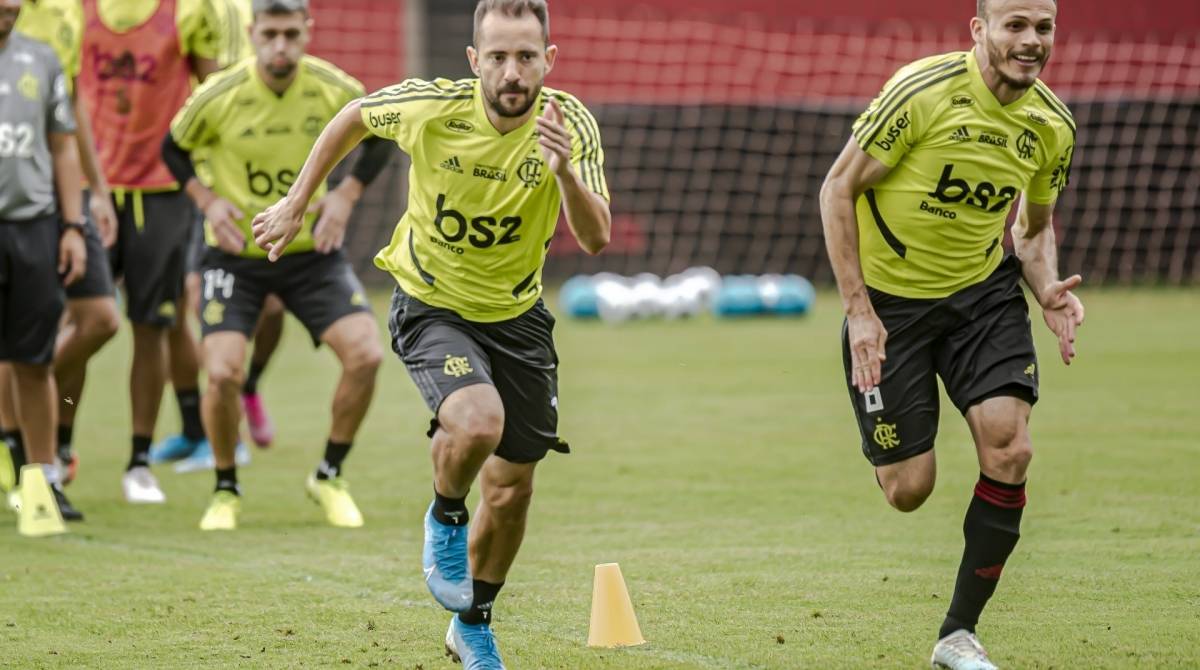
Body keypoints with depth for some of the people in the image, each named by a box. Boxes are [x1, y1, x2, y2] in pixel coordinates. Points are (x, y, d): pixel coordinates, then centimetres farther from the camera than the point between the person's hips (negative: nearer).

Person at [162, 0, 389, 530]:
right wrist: (206, 201, -10)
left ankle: (330, 476, 8)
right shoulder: (219, 96, -14)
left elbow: (379, 137, 9)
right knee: (222, 371, -18)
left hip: (312, 249, 2)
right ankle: (225, 491, 8)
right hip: (236, 253, -2)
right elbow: (174, 148, 5)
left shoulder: (334, 89, -10)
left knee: (365, 353, -15)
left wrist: (346, 195, -3)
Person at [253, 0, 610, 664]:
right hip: (429, 304, -3)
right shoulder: (430, 107, -22)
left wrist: (566, 172, -46)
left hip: (516, 314, 3)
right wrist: (295, 204, 5)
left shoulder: (569, 123, -20)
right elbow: (355, 115, 0)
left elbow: (595, 240, -28)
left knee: (511, 490, 9)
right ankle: (445, 519, 3)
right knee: (477, 422, -31)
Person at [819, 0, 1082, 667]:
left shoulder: (1053, 126, -3)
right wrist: (858, 309, -17)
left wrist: (1049, 291, -8)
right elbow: (837, 189, -13)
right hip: (888, 299, -4)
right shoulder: (923, 91, -20)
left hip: (984, 291, 4)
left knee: (1010, 448, -16)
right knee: (908, 490, -4)